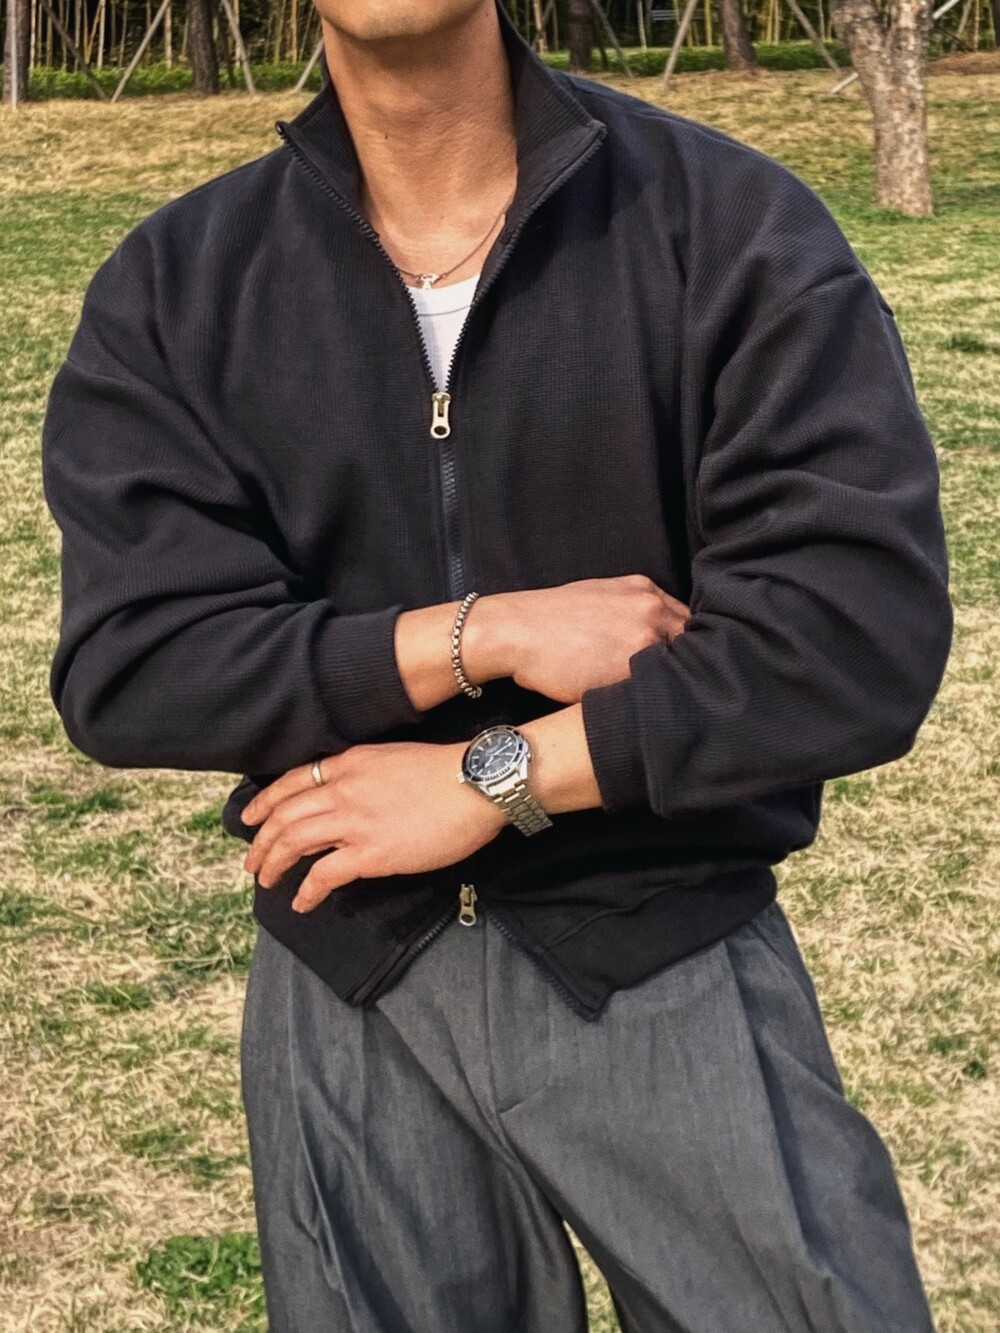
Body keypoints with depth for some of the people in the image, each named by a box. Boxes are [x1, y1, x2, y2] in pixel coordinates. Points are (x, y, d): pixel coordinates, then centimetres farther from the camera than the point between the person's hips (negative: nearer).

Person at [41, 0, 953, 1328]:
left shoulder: (735, 226, -10)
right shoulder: (169, 291, -1)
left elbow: (865, 630, -18)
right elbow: (124, 670, -11)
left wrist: (492, 781, -17)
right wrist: (482, 635, -19)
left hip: (668, 968, -2)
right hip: (346, 993, 2)